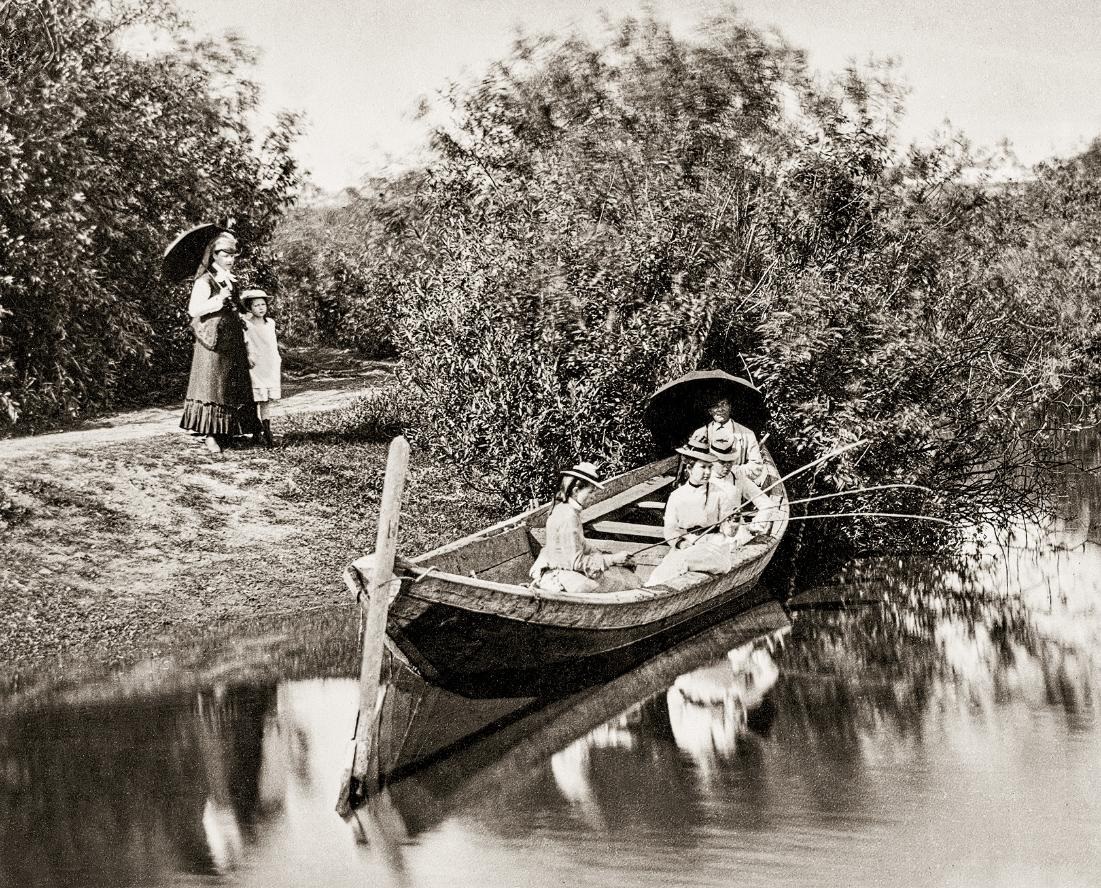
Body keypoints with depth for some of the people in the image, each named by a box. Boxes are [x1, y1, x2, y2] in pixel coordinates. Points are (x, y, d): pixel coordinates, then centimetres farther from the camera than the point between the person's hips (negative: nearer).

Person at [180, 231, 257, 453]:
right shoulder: (205, 280, -8)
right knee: (211, 386, -9)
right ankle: (210, 436, -9)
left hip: (232, 343, 8)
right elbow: (193, 309, -18)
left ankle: (225, 433, 11)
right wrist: (220, 298, -24)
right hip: (213, 343, -8)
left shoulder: (230, 280, 17)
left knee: (232, 388, 7)